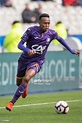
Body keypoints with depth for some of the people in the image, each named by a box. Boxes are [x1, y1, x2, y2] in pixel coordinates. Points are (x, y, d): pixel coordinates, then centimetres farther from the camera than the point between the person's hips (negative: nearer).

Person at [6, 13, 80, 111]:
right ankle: (26, 85, 56)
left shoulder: (51, 33, -8)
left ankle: (12, 102, -21)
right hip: (24, 59, 1)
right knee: (19, 83, 15)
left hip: (37, 62, -1)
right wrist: (27, 50, -38)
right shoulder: (31, 30, -16)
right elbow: (20, 45, -17)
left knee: (26, 78, -27)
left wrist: (71, 50, 21)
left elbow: (59, 39, 16)